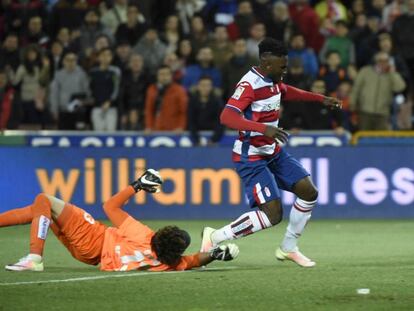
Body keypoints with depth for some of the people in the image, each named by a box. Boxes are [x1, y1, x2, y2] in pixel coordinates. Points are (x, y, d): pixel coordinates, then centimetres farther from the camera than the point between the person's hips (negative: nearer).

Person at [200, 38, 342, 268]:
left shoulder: (273, 81, 4)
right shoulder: (250, 84, -24)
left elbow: (286, 92, 30)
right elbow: (226, 117, -38)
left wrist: (321, 99, 28)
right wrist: (263, 128, -48)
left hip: (273, 153, 9)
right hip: (252, 158, -9)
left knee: (309, 193, 5)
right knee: (272, 215, -17)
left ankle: (288, 248, 20)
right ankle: (215, 238, -4)